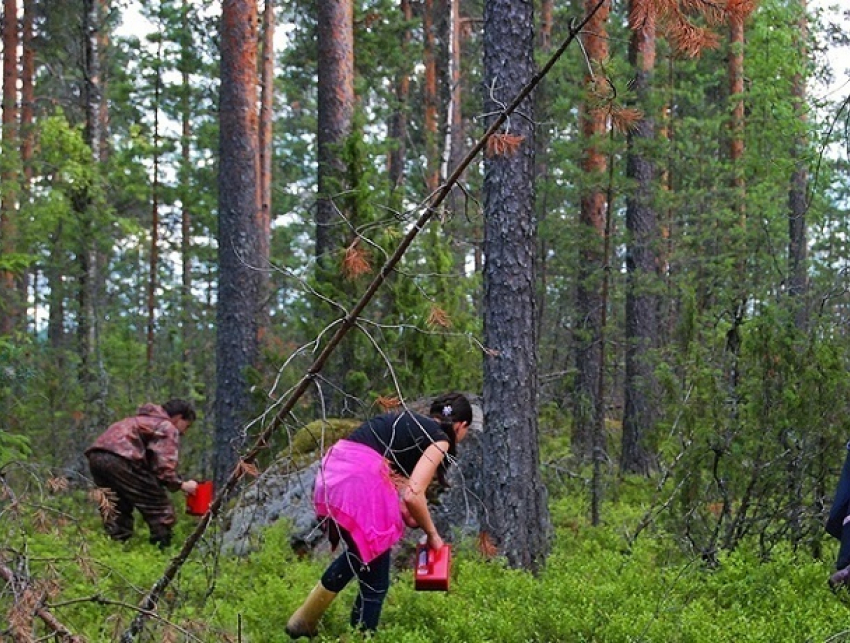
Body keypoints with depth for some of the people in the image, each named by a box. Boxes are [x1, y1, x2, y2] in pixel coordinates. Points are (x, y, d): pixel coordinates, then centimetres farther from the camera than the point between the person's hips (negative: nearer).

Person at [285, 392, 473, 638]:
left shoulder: (407, 422, 28)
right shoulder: (439, 439, 5)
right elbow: (413, 495, -7)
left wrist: (406, 515, 22)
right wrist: (432, 534, 7)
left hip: (332, 474, 8)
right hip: (360, 483, -8)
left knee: (360, 553, 29)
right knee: (375, 582, 6)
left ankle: (304, 621, 30)